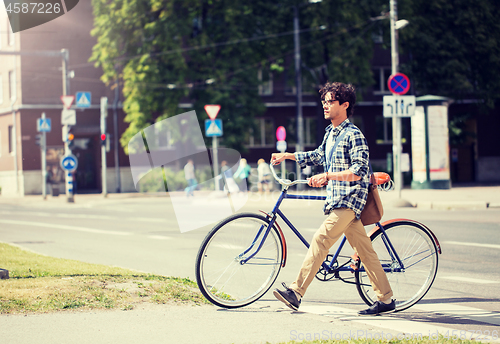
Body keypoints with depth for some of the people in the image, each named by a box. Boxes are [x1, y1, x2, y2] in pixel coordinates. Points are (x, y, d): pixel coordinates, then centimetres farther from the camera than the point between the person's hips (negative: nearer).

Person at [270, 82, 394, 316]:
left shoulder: (353, 135, -12)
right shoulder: (330, 132, 16)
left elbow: (359, 171, -21)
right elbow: (319, 156, 32)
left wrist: (327, 176, -26)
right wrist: (287, 156, 28)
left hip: (349, 199, -9)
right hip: (337, 199, 9)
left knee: (321, 239, -17)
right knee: (364, 249, 8)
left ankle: (296, 292, -18)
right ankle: (386, 299, 11)